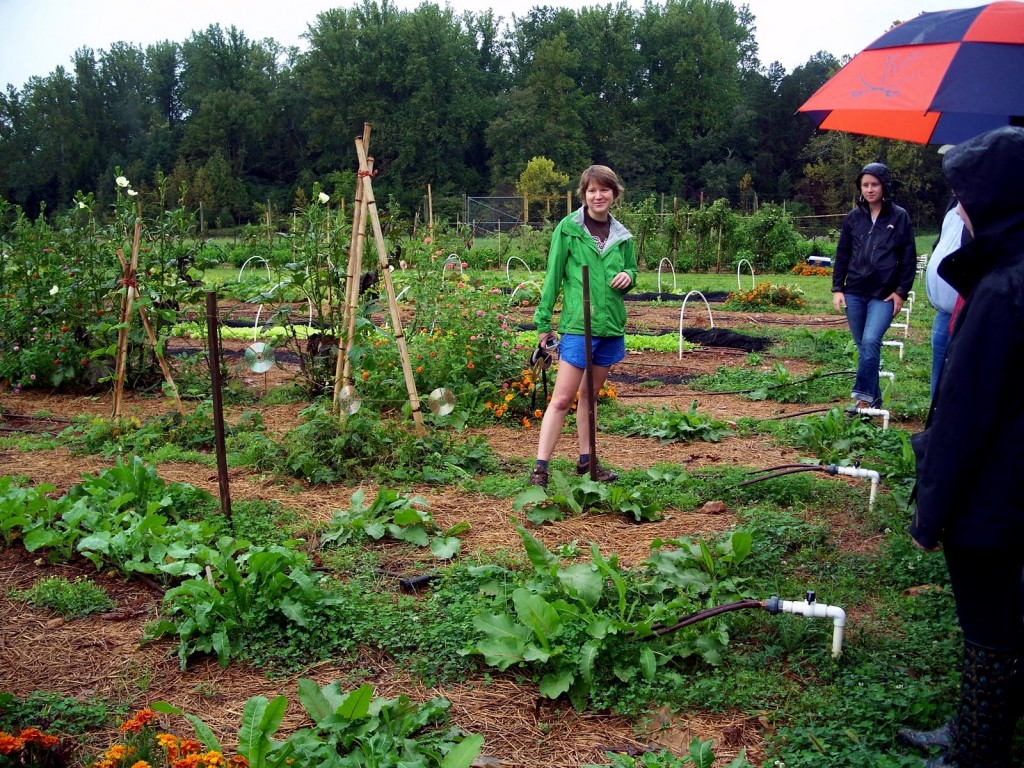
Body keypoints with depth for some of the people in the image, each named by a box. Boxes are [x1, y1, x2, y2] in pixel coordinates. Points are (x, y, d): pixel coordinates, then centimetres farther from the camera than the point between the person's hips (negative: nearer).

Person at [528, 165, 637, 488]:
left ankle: (586, 461, 25)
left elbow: (631, 269, 21)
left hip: (611, 327, 5)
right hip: (577, 325, -5)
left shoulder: (622, 235, 8)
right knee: (562, 399, -9)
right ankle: (540, 469, -7)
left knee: (590, 395, 15)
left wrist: (628, 276, -4)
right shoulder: (568, 228, -4)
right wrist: (543, 322, -4)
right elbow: (553, 277, -3)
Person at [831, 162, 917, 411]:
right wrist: (837, 288, 4)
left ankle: (863, 395, -11)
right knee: (862, 345, 9)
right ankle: (873, 396, 20)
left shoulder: (899, 217, -1)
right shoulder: (854, 217, 7)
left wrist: (901, 292, -4)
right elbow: (842, 255, 11)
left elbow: (909, 258, 1)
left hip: (884, 295, -4)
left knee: (871, 341, -19)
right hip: (854, 293, 4)